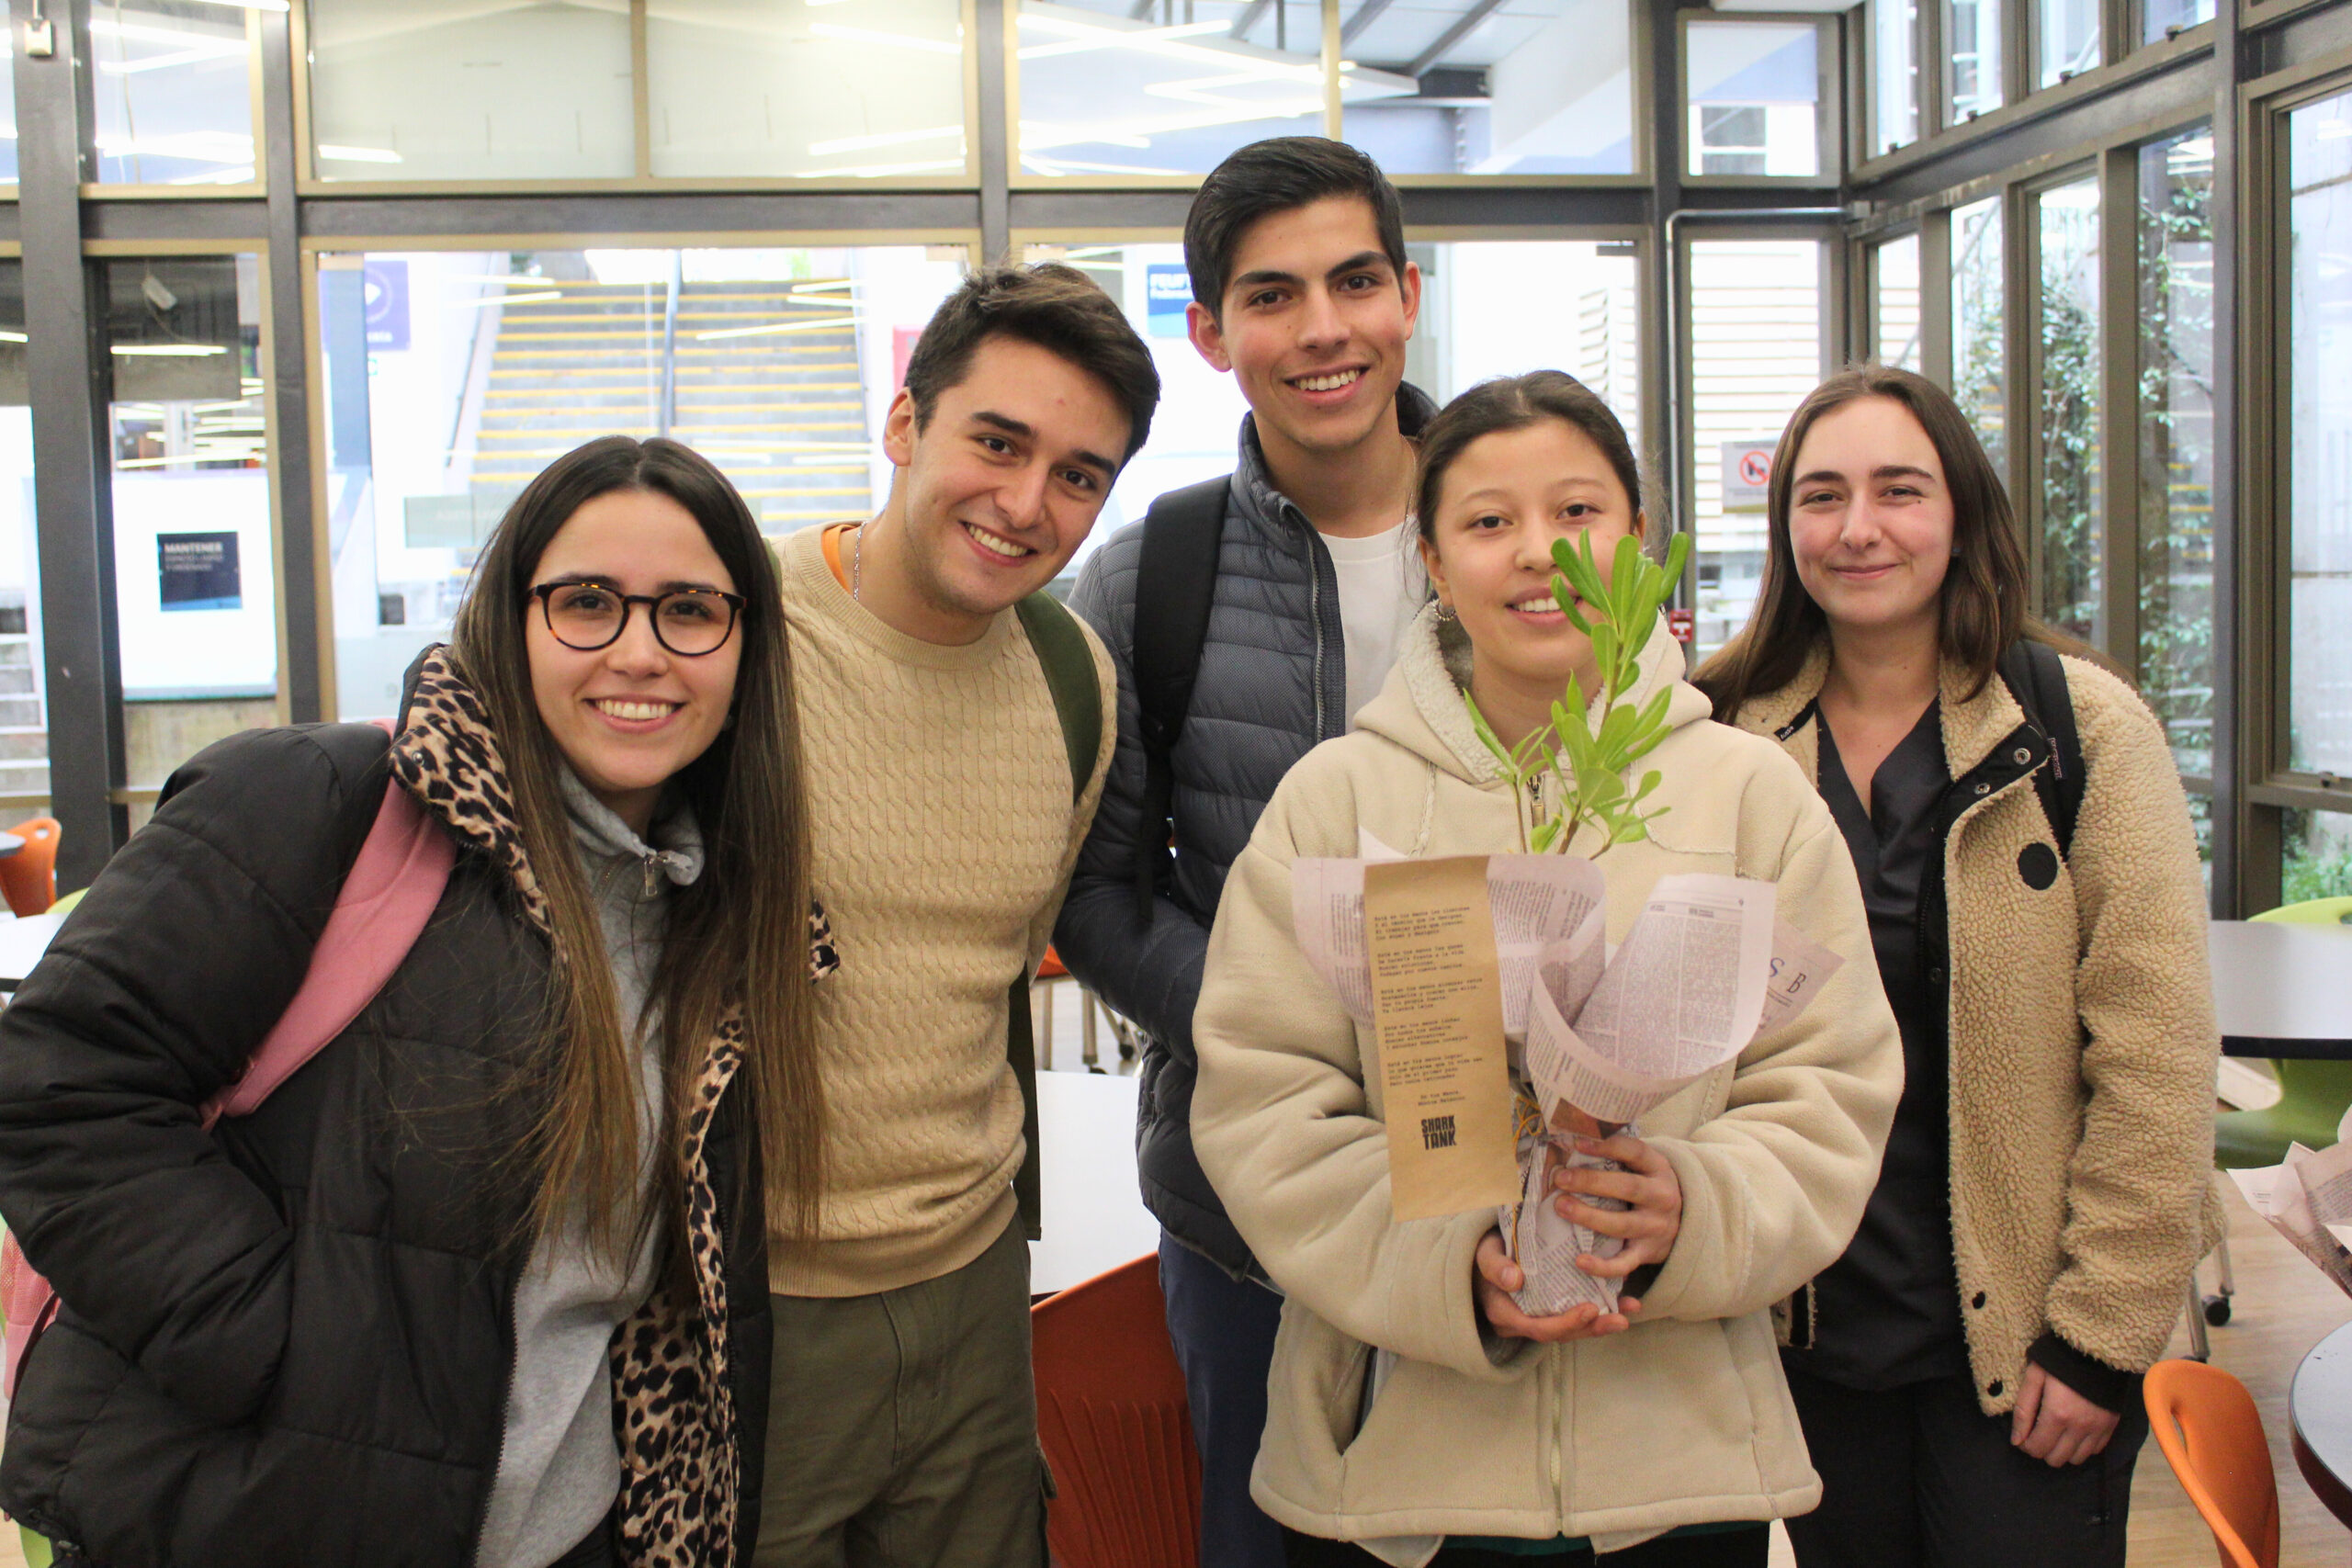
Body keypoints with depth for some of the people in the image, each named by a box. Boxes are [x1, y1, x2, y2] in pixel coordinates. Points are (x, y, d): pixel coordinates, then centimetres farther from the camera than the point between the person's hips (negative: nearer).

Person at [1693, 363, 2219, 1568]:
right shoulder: (1727, 738, -1)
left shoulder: (2083, 728, -7)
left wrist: (2101, 1336, -10)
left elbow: (2155, 1058, -8)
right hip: (1811, 1332, 2)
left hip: (2018, 1341, -2)